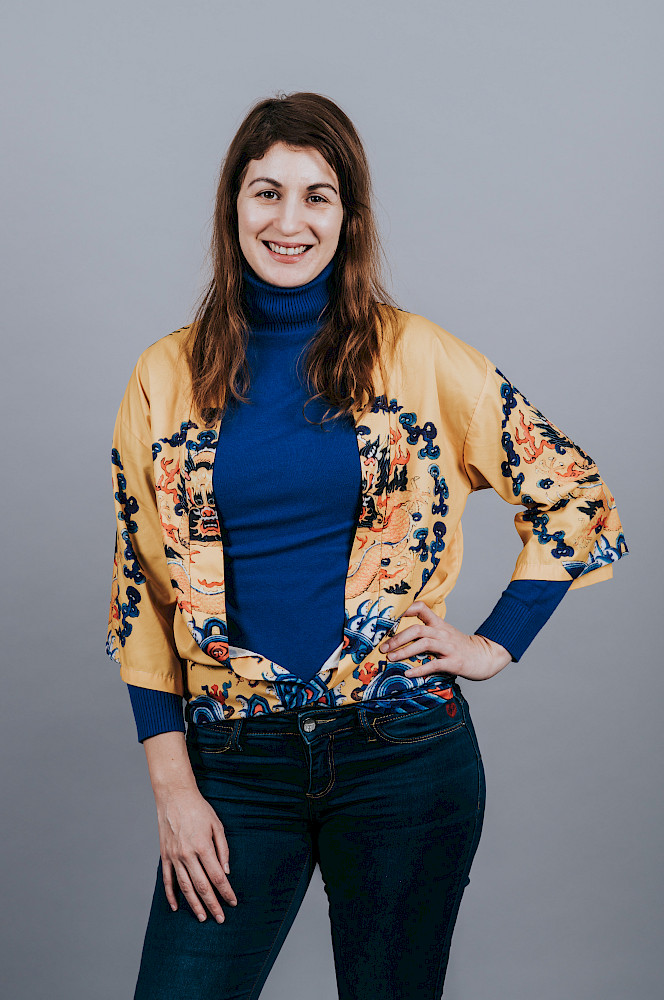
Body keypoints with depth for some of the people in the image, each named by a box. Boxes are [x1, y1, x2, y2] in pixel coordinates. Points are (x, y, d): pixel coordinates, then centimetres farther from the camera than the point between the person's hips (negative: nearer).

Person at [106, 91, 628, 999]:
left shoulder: (416, 357, -1)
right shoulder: (168, 375, 3)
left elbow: (577, 497, 6)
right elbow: (142, 589, 5)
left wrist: (498, 644, -1)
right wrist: (173, 786, -1)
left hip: (404, 750, -1)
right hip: (237, 760, 1)